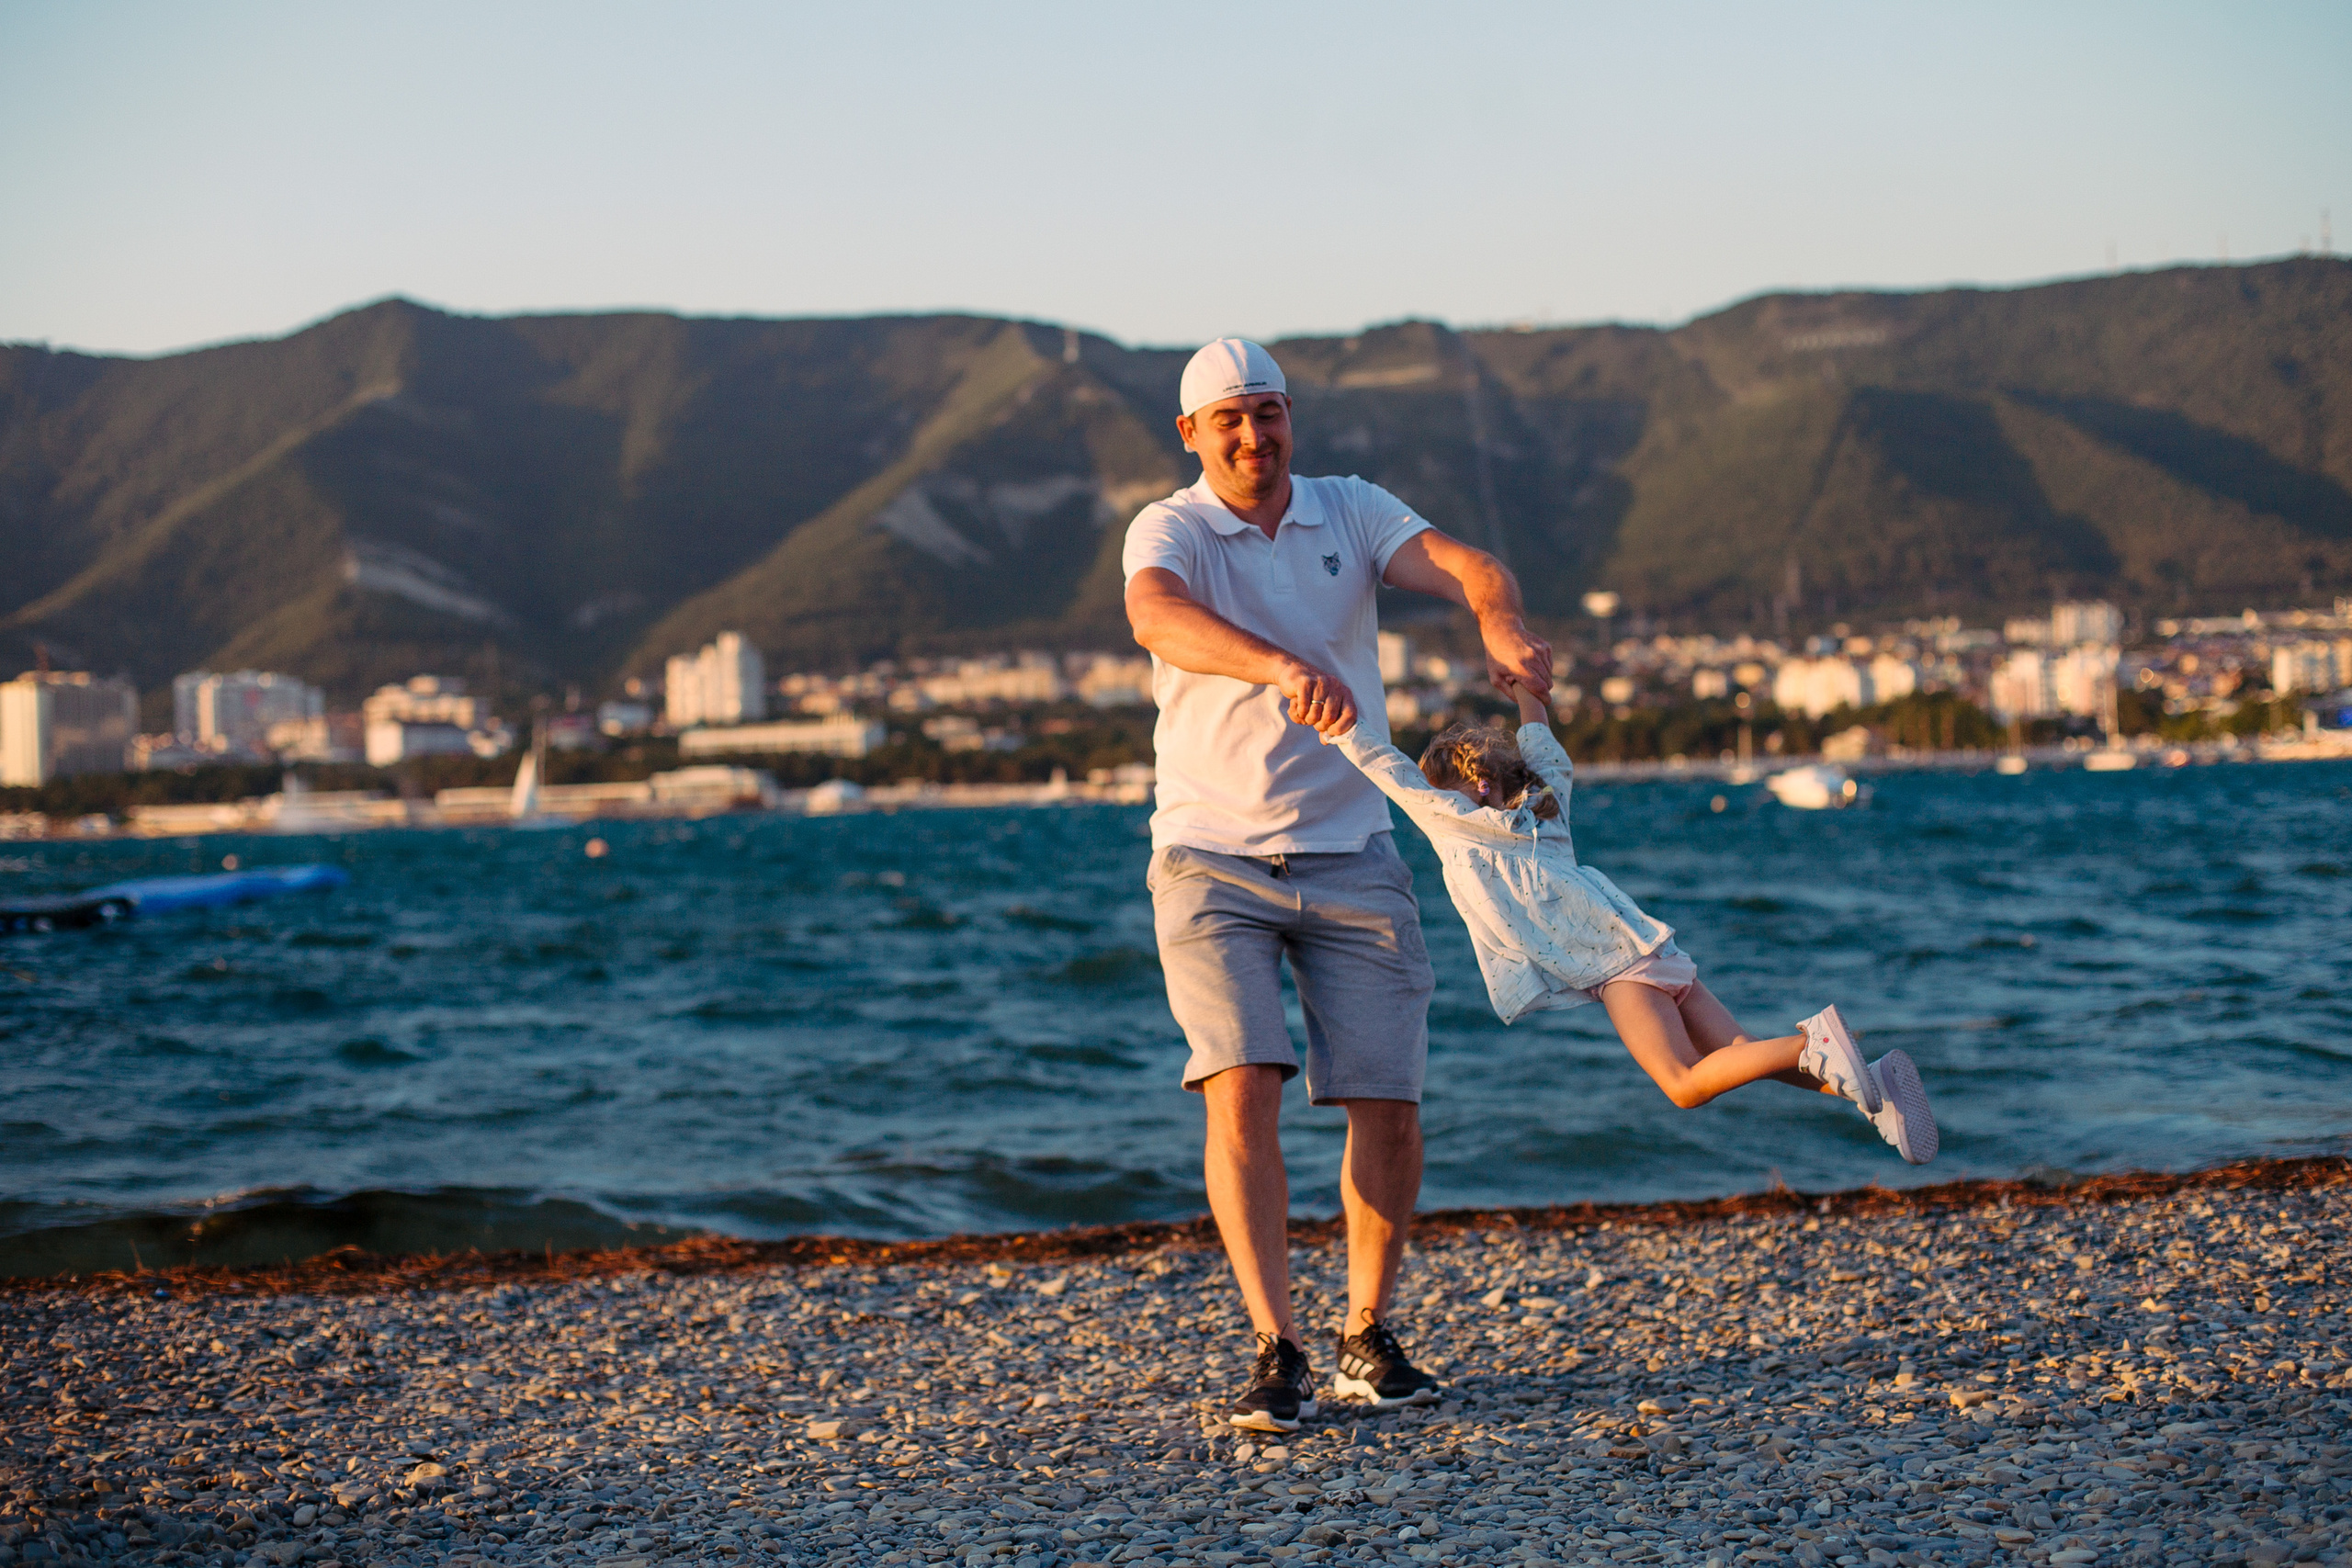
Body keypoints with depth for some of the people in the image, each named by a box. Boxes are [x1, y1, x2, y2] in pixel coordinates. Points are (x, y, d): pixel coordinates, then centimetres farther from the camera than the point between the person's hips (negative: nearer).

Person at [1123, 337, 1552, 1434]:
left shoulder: (1353, 512, 6)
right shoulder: (1169, 531, -4)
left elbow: (1462, 568, -12)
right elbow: (1158, 617, -28)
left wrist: (1504, 631, -36)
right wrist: (1282, 666, -47)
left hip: (1350, 859, 3)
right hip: (1211, 860, -2)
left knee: (1388, 1104, 0)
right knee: (1241, 1090, -16)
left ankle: (1370, 1339, 18)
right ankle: (1277, 1355, -12)